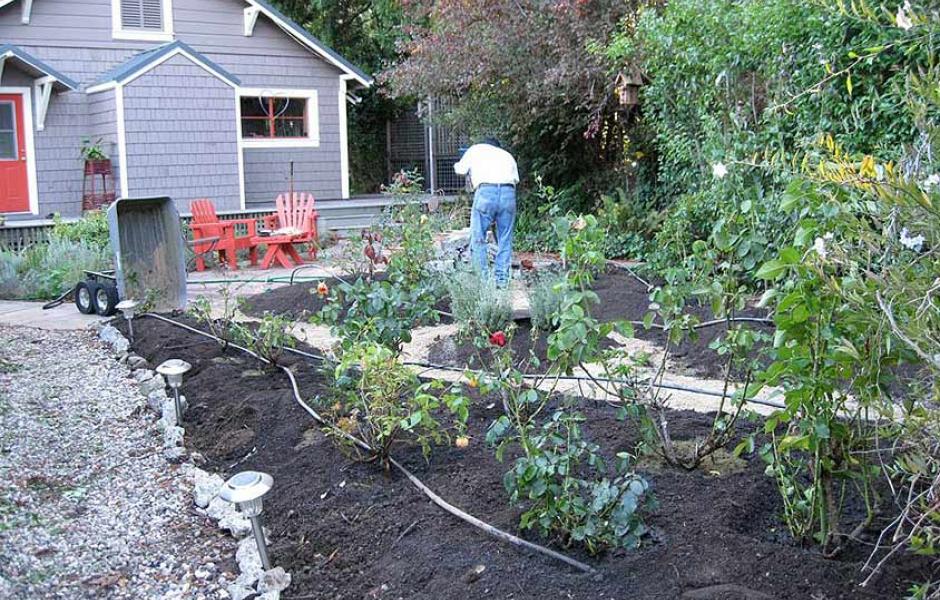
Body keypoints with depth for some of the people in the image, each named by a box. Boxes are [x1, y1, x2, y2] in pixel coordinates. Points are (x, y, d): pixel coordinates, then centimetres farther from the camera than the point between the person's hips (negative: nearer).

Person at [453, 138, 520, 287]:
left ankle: (483, 279, 1)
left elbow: (460, 170, 23)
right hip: (508, 192, 3)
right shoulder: (507, 155, 31)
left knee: (478, 238, 5)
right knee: (505, 240, 10)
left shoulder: (476, 149, 25)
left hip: (485, 192, -3)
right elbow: (515, 179, 22)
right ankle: (502, 279, 9)